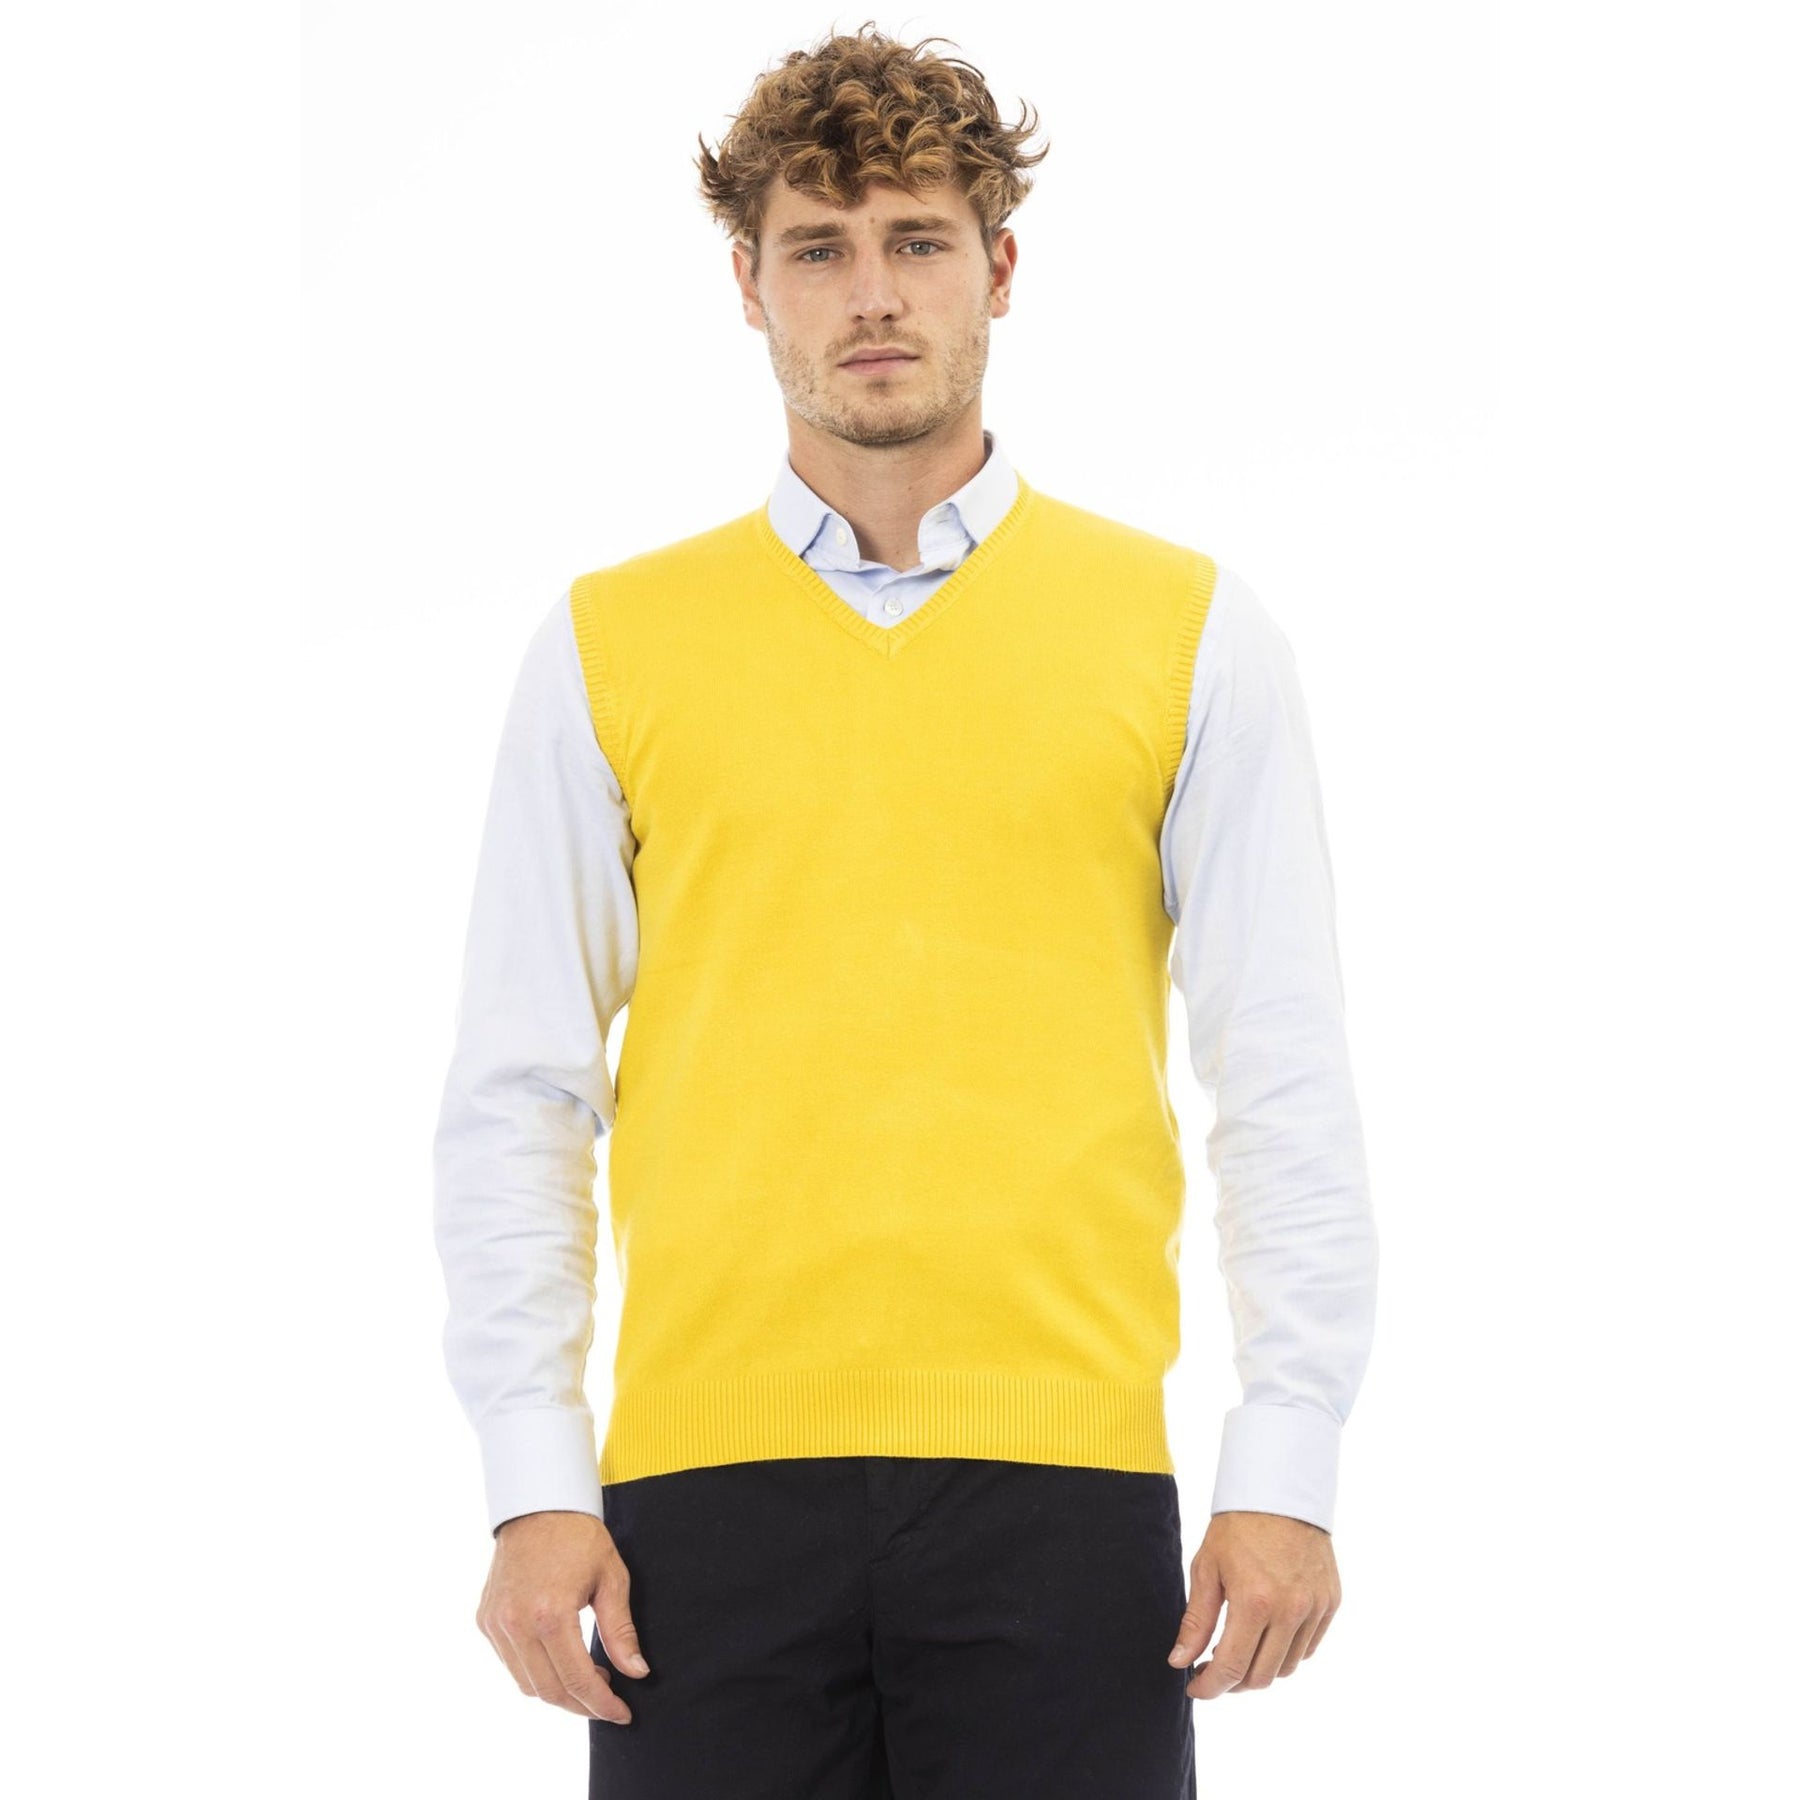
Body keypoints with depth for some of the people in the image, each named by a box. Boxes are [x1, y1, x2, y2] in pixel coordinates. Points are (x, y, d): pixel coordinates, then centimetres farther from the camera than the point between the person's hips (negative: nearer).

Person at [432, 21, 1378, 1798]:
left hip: (1059, 1474, 0)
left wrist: (1286, 1469, -2)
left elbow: (1287, 1092, 5)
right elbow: (516, 1100, 8)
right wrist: (535, 1481, -1)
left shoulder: (1187, 633, 7)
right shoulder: (612, 648, 8)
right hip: (708, 1480, 1)